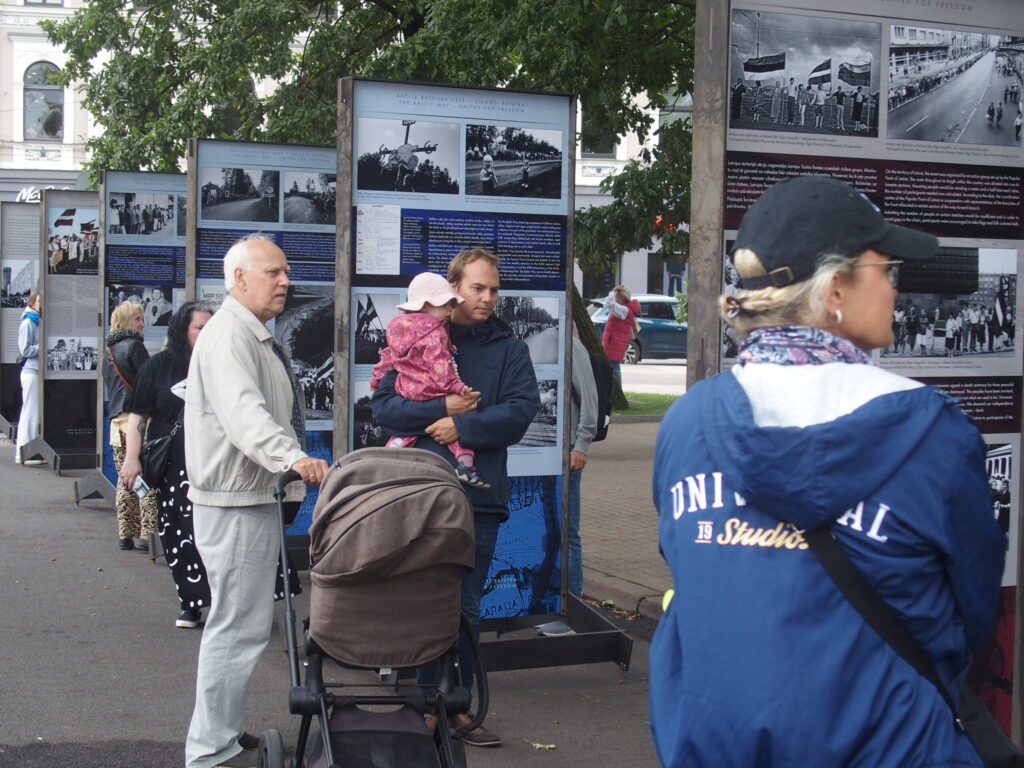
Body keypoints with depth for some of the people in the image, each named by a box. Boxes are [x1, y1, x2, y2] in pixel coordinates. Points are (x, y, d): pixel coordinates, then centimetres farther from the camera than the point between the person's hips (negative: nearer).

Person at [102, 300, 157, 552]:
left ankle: (126, 534, 13)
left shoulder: (109, 352, 19)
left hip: (117, 421, 8)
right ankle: (146, 535, -10)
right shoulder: (134, 346, -6)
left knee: (125, 480, 11)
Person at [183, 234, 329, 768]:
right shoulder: (229, 335, -18)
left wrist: (293, 462, 32)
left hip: (255, 498, 11)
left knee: (236, 623, 20)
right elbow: (242, 410, -35)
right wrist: (291, 457, -49)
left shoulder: (255, 336, 17)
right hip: (235, 503, -11)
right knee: (237, 626, -9)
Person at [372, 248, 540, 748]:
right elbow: (383, 405, -4)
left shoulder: (509, 348, 7)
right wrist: (443, 407, -13)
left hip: (478, 498, 1)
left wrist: (462, 426, -14)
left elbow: (521, 410, -7)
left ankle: (457, 705, 19)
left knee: (467, 608, 9)